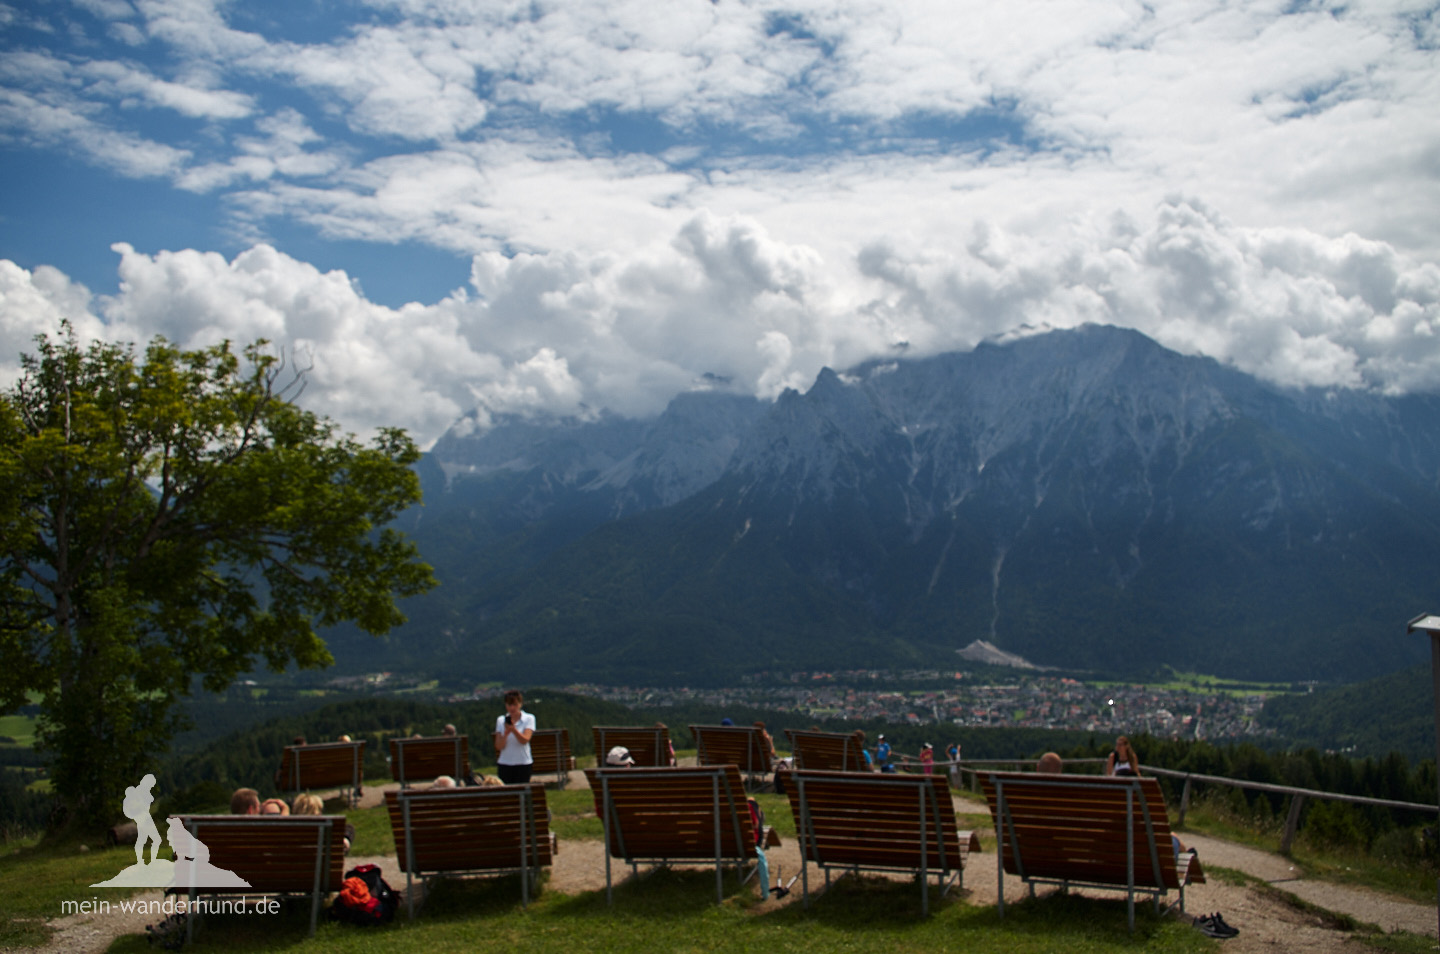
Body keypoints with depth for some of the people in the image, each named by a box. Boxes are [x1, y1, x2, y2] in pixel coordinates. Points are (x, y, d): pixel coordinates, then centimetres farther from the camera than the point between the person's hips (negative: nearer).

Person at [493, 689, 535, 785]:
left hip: (523, 763, -2)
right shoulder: (501, 720, 8)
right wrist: (506, 733, -18)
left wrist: (513, 729, -30)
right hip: (504, 764, 2)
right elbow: (499, 746, 1)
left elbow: (525, 740, -14)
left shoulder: (529, 718, 1)